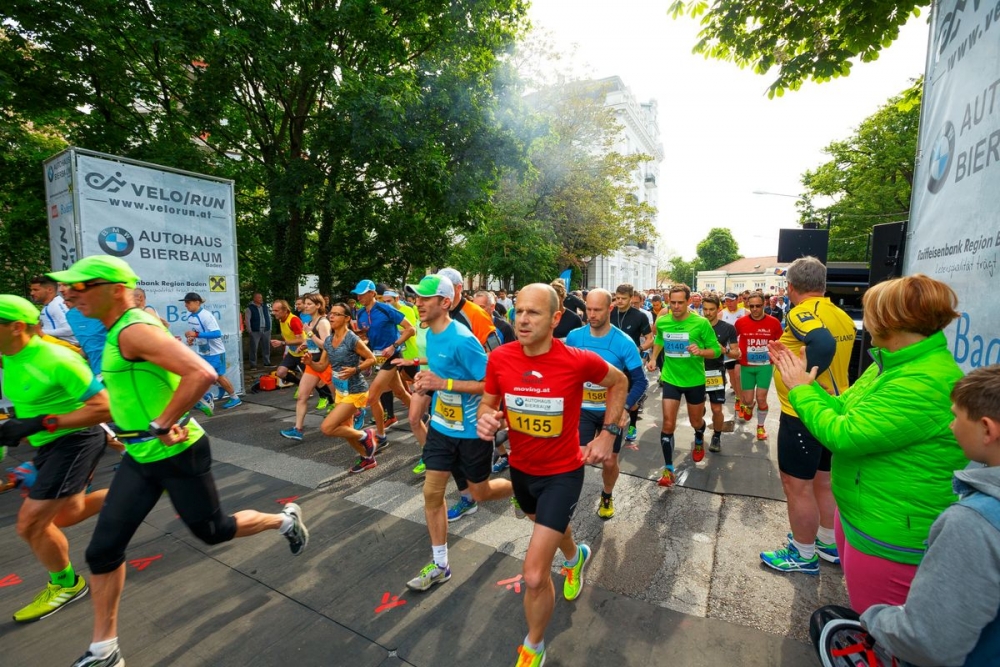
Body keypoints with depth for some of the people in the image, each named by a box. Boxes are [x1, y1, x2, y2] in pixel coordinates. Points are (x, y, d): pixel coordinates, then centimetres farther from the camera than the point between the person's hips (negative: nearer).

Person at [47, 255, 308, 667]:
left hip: (177, 455, -9)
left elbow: (202, 374, -37)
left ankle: (285, 520, 33)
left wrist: (160, 425, -28)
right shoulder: (120, 331, 8)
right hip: (140, 457, 9)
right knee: (103, 550, 10)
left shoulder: (135, 330, -23)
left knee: (211, 531, 10)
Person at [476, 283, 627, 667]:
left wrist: (608, 434, -8)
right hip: (520, 468, 5)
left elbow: (619, 382, -4)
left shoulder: (579, 361, -25)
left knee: (534, 575, -8)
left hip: (563, 473, -4)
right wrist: (486, 419, -24)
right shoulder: (499, 358, -17)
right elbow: (488, 403, 0)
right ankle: (576, 557, 70)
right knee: (549, 527, 33)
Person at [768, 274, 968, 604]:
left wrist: (801, 391, -17)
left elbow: (842, 435, -30)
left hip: (889, 538, -9)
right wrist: (802, 381, -1)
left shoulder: (926, 383, -30)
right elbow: (843, 411, 6)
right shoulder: (892, 365, 3)